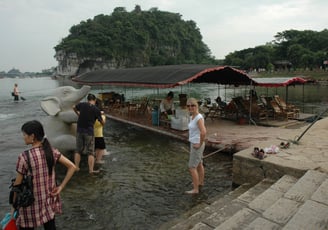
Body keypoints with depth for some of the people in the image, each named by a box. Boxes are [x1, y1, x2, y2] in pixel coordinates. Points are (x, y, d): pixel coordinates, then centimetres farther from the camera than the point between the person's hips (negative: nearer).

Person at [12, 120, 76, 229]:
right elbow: (72, 167, -6)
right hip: (49, 201, 4)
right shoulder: (52, 151, -7)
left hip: (31, 204, -4)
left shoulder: (24, 157, -20)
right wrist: (61, 187, -2)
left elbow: (17, 185, -10)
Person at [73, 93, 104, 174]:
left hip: (80, 130, 3)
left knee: (78, 150, 15)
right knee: (90, 152, 3)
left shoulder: (82, 104, 0)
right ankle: (91, 170, 3)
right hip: (89, 131, -3)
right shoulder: (96, 109, -8)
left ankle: (76, 167, 20)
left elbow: (74, 107, 21)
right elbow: (102, 122, 0)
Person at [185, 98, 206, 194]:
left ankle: (195, 189, 9)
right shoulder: (192, 117, 5)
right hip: (194, 144, 10)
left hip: (197, 145, -10)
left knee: (192, 167, -2)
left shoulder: (199, 117, -23)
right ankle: (201, 182, 42)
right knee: (199, 164, 24)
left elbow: (203, 132, -34)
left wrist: (200, 144, -22)